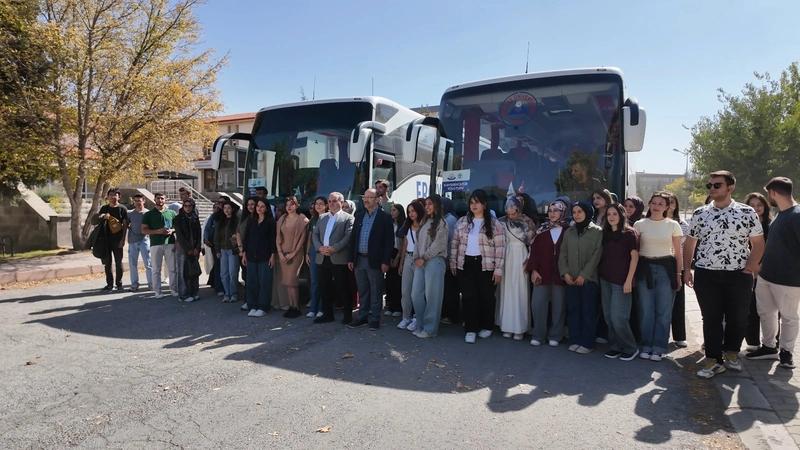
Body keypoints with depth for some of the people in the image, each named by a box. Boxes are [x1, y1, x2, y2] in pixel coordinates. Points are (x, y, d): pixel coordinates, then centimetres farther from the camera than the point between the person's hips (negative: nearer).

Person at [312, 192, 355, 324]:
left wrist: (334, 248, -19)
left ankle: (347, 315, 12)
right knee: (324, 287, 10)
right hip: (323, 258, 6)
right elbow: (315, 234, 12)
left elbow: (348, 236, -12)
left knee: (343, 288, 1)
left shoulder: (348, 218, -1)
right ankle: (327, 314, 22)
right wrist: (319, 247, -7)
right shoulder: (322, 217, 17)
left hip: (339, 258, -6)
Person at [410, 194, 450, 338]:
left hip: (434, 261, -7)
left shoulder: (441, 222, -3)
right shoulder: (424, 222, 19)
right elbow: (418, 241, 16)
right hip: (421, 262, 7)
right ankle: (421, 326, 17)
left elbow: (438, 244, -11)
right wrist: (416, 257, 1)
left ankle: (429, 329, 6)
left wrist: (424, 258, -10)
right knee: (416, 295, 5)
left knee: (431, 296, -3)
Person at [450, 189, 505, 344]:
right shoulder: (462, 222, 6)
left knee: (486, 297, 9)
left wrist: (498, 269, -9)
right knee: (469, 297, 2)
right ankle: (471, 329, 10)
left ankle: (487, 327, 27)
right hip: (466, 264, 2)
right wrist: (453, 262, 8)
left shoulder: (494, 224, -4)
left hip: (486, 265, -2)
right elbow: (454, 243, 11)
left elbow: (500, 248, -6)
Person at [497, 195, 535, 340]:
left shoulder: (527, 222, 0)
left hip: (521, 258, -2)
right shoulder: (503, 222, 4)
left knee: (520, 292, -1)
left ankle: (519, 328, 6)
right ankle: (507, 326, 13)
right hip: (507, 257, 2)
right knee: (507, 291, 5)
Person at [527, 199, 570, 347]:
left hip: (560, 273, -1)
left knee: (558, 305, 6)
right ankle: (538, 335, 11)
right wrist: (533, 270, -6)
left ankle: (554, 336, 18)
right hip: (542, 271, 1)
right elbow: (535, 250, 1)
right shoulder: (542, 229, 4)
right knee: (537, 303, -1)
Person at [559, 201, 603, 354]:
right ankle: (575, 340, 15)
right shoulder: (568, 232, 11)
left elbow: (597, 255, -8)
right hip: (571, 279, 4)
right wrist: (565, 272, -5)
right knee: (573, 310, 7)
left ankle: (587, 343, 8)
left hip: (589, 278, -4)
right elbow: (563, 254, 8)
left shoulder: (597, 232, -2)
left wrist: (584, 274, -13)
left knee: (588, 311, 1)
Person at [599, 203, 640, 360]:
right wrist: (600, 274, 3)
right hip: (605, 279, 6)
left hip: (621, 281, -6)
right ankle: (616, 345, 20)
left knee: (618, 316, -6)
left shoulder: (630, 233, -5)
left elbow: (634, 257, -8)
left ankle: (630, 348, 12)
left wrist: (629, 280, -12)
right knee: (608, 316, 7)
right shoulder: (605, 233, 10)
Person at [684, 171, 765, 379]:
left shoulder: (747, 212, -2)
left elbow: (758, 244, 1)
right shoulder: (699, 214, 2)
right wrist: (687, 270, 2)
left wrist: (749, 269, -8)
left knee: (738, 318, 10)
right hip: (706, 275, 1)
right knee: (711, 318, 5)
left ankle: (731, 353, 32)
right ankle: (714, 360, 15)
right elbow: (689, 243, 8)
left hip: (739, 276, 0)